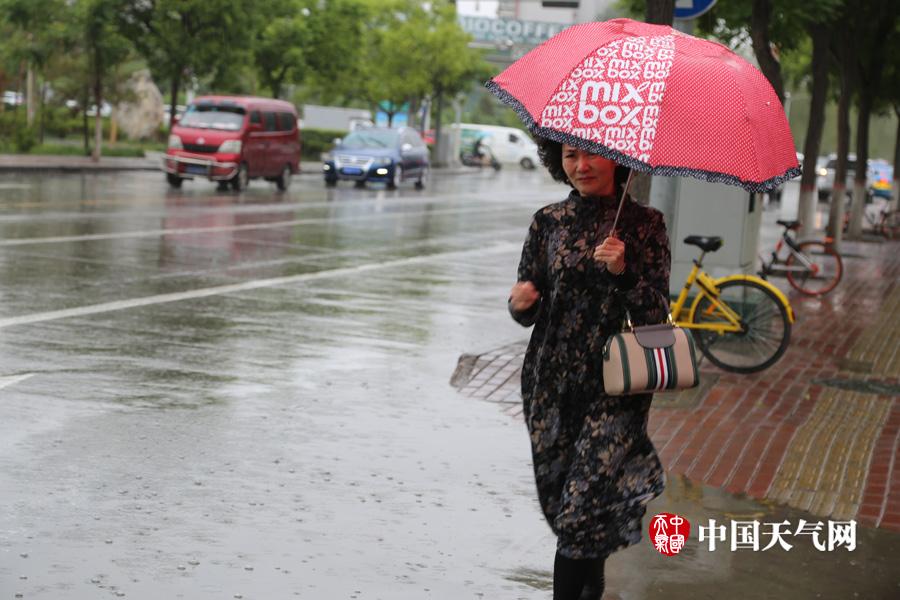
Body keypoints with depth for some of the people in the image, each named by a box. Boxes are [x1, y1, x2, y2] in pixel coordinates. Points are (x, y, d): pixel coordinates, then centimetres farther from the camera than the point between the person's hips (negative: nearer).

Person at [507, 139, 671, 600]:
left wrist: (624, 271, -21)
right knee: (558, 502, 12)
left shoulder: (644, 224, -2)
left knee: (582, 510, -12)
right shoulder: (549, 221, 5)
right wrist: (521, 302, -14)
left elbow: (655, 316, -6)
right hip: (551, 384, 3)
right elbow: (527, 313, 9)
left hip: (614, 389, -3)